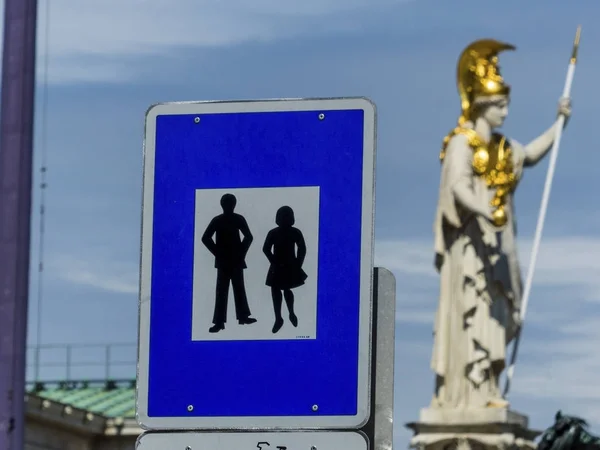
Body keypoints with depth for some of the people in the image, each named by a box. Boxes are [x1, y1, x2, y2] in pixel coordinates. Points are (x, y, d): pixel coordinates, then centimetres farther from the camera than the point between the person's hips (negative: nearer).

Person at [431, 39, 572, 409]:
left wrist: (559, 123, 23)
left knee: (493, 315, 5)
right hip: (470, 239, -8)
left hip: (497, 242, 8)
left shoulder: (501, 145, 15)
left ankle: (484, 390, 7)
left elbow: (531, 155, 32)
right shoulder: (462, 143, -10)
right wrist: (486, 213, -40)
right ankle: (471, 392, -16)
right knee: (472, 312, -13)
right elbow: (459, 187, -23)